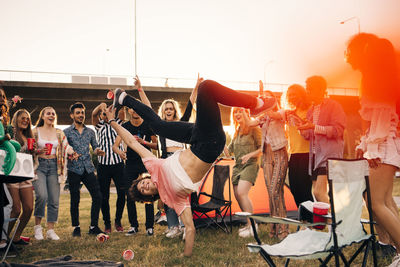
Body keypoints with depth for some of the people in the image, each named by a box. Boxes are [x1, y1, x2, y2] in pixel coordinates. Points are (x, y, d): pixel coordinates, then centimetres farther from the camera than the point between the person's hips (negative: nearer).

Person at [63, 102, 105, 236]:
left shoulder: (90, 132, 14)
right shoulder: (66, 132, 3)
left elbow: (95, 146, 17)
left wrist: (98, 151, -6)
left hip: (88, 168, 3)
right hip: (74, 170, -3)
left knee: (97, 196, -2)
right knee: (75, 200, 2)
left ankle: (94, 226, 10)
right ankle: (76, 227, 17)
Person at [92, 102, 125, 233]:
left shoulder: (117, 124, 15)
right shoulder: (99, 126, 11)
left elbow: (122, 112, -3)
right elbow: (94, 114, -8)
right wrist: (100, 106, -30)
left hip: (118, 164, 1)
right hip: (103, 165, -1)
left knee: (122, 193, -3)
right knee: (104, 196, 2)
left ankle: (118, 221, 13)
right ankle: (107, 223, 14)